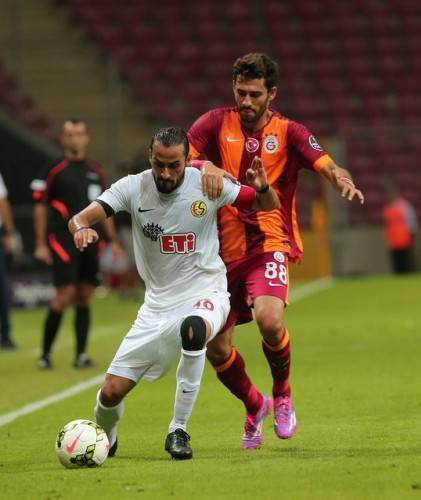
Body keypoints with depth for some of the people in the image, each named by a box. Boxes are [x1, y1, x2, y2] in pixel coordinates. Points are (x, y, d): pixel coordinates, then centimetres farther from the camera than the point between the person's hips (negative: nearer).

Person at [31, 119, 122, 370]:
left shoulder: (97, 172, 13)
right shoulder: (53, 171, -3)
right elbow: (40, 206, -3)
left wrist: (112, 240, 15)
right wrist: (41, 244, -8)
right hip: (63, 241, -5)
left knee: (84, 298, 5)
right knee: (64, 295, -13)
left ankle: (81, 354, 9)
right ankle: (46, 353, -2)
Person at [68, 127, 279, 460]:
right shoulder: (134, 187, -7)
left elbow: (268, 206, 2)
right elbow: (80, 218, -16)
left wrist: (262, 188, -23)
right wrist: (81, 227, -41)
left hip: (205, 294, -3)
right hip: (158, 303, 3)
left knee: (193, 329, -41)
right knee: (111, 393, -3)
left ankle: (178, 431, -25)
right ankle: (105, 437, 36)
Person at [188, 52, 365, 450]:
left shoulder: (289, 133, 1)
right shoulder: (216, 123, 3)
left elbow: (327, 165, -12)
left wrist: (343, 181, -36)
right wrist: (203, 166, -30)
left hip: (270, 243, -2)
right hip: (223, 249, 3)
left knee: (268, 319, -29)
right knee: (215, 346, -2)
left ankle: (282, 395, 1)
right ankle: (254, 406, 29)